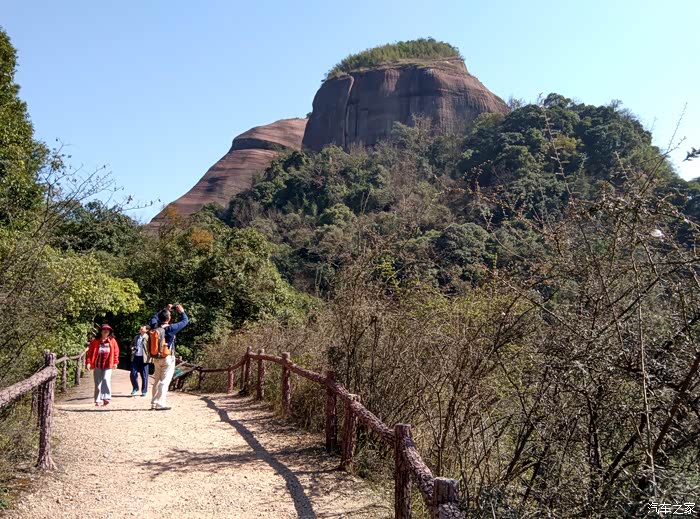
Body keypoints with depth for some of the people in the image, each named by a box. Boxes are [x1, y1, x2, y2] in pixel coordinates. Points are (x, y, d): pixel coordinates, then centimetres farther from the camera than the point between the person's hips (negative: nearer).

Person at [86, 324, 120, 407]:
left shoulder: (112, 341, 4)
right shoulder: (95, 341, 2)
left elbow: (116, 352, 7)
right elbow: (90, 352, 2)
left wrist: (115, 362, 1)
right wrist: (88, 362, -7)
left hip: (108, 365, -1)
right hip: (97, 365, 1)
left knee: (106, 379, -19)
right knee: (98, 383, 7)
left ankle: (106, 398, -13)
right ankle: (98, 400, 16)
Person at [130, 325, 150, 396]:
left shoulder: (148, 338, -4)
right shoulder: (136, 337, 15)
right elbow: (132, 344, 29)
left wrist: (149, 356, -16)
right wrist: (132, 348, 8)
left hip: (144, 358, -5)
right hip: (135, 358, 5)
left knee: (144, 376, 2)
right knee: (133, 374, 2)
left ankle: (144, 391, 13)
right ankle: (135, 388, 22)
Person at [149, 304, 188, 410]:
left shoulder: (155, 327, -1)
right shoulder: (171, 328, -15)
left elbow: (154, 317, 22)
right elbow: (185, 321, -6)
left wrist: (165, 310, 24)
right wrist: (181, 312, 9)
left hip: (156, 358, 6)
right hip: (168, 358, -6)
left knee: (156, 381, 14)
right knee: (164, 381, -4)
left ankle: (154, 402, 19)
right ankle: (160, 404, -7)